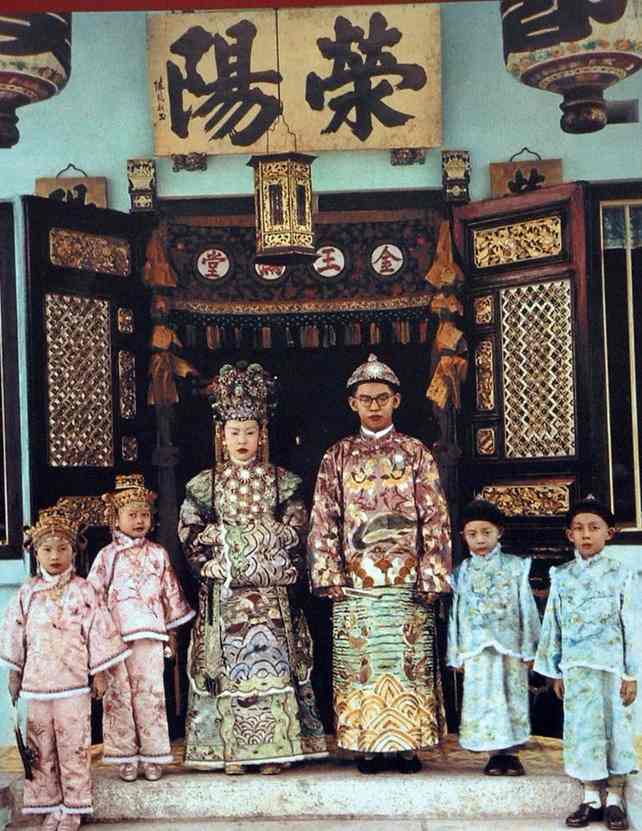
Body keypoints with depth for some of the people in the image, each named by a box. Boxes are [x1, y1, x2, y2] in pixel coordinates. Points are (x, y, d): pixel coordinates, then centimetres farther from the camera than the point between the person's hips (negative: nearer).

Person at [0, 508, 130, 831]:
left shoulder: (83, 591, -4)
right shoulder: (27, 593, 3)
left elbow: (98, 631, -2)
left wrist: (99, 673, -2)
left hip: (73, 683, -3)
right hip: (36, 682, 3)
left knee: (73, 746, 2)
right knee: (41, 748, 9)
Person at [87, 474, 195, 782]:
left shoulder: (158, 554, 7)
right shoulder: (106, 556, 3)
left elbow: (171, 593, 11)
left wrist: (172, 633, 11)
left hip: (149, 634, 1)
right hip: (114, 637, -1)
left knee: (151, 694, 2)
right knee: (119, 696, 3)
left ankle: (152, 756, 10)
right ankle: (125, 757, 11)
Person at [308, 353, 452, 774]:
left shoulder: (416, 453, 7)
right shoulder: (338, 457, 10)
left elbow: (435, 518, 3)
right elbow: (324, 520, 6)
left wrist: (431, 576, -5)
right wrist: (329, 574, -3)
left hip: (407, 579, -1)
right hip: (354, 581, 1)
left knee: (410, 661, -1)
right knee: (358, 662, 1)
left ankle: (408, 743, 8)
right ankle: (368, 745, 9)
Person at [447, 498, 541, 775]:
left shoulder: (515, 567, 1)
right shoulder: (462, 572, 5)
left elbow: (527, 609, 1)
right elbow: (455, 614, 7)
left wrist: (529, 648, -1)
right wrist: (456, 654, 6)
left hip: (509, 646, -1)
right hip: (476, 649, 1)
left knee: (512, 698, 3)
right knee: (484, 699, 2)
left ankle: (511, 753, 11)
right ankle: (495, 754, 10)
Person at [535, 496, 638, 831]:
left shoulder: (620, 574, -3)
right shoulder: (561, 577, 3)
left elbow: (631, 626, -4)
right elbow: (553, 625, 7)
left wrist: (631, 674, -7)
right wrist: (555, 671, 7)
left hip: (612, 665, -2)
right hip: (577, 667, 2)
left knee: (615, 726, 4)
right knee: (582, 728, 6)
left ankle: (614, 799, 15)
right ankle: (591, 798, 17)